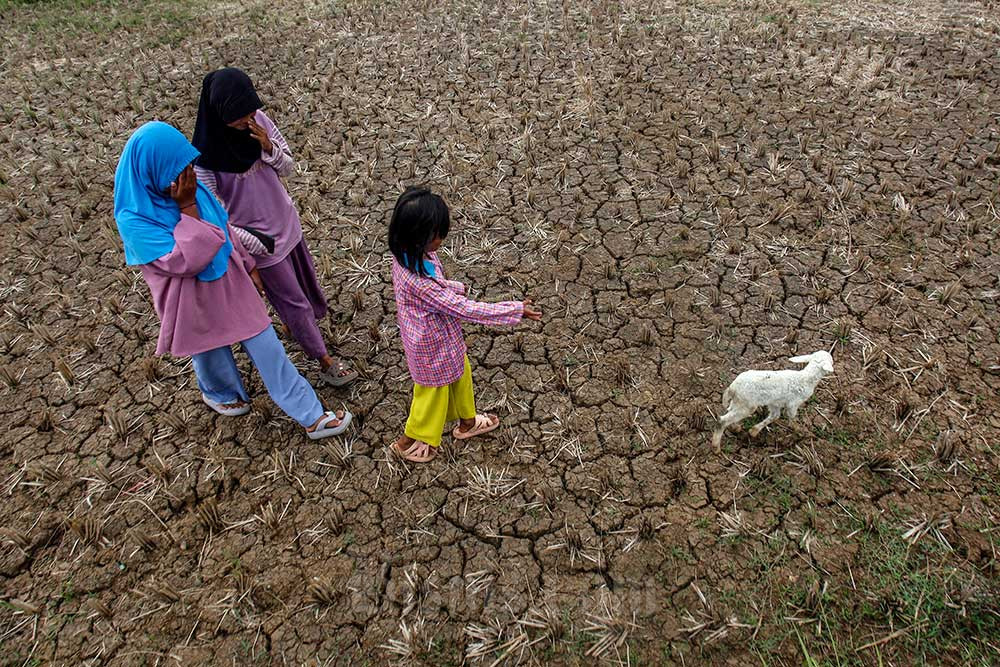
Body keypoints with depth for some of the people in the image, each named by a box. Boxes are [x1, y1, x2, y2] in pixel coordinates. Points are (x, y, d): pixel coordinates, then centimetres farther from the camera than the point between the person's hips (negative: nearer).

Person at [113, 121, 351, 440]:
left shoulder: (189, 186, -11)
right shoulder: (134, 220, -28)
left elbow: (224, 227, 4)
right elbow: (184, 262, -32)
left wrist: (248, 265, 11)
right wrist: (188, 207, -33)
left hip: (230, 282, 5)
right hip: (195, 302, -4)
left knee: (266, 346, 10)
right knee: (211, 356, 23)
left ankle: (312, 417, 24)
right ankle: (219, 394, 59)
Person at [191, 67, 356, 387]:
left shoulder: (258, 120, -12)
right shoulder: (206, 153, -26)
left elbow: (288, 166, -3)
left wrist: (268, 147, -23)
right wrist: (256, 244, -20)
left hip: (286, 221, 6)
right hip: (259, 238, -6)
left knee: (304, 281, 24)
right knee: (294, 300, 8)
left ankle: (293, 324, 55)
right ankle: (326, 362, 24)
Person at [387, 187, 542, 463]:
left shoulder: (407, 253, -14)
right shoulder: (418, 282, -41)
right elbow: (464, 309, -35)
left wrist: (453, 287, -7)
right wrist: (515, 310, -30)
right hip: (433, 346, -8)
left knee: (461, 375, 28)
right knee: (433, 391, 18)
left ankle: (467, 422, 55)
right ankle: (409, 442, 44)